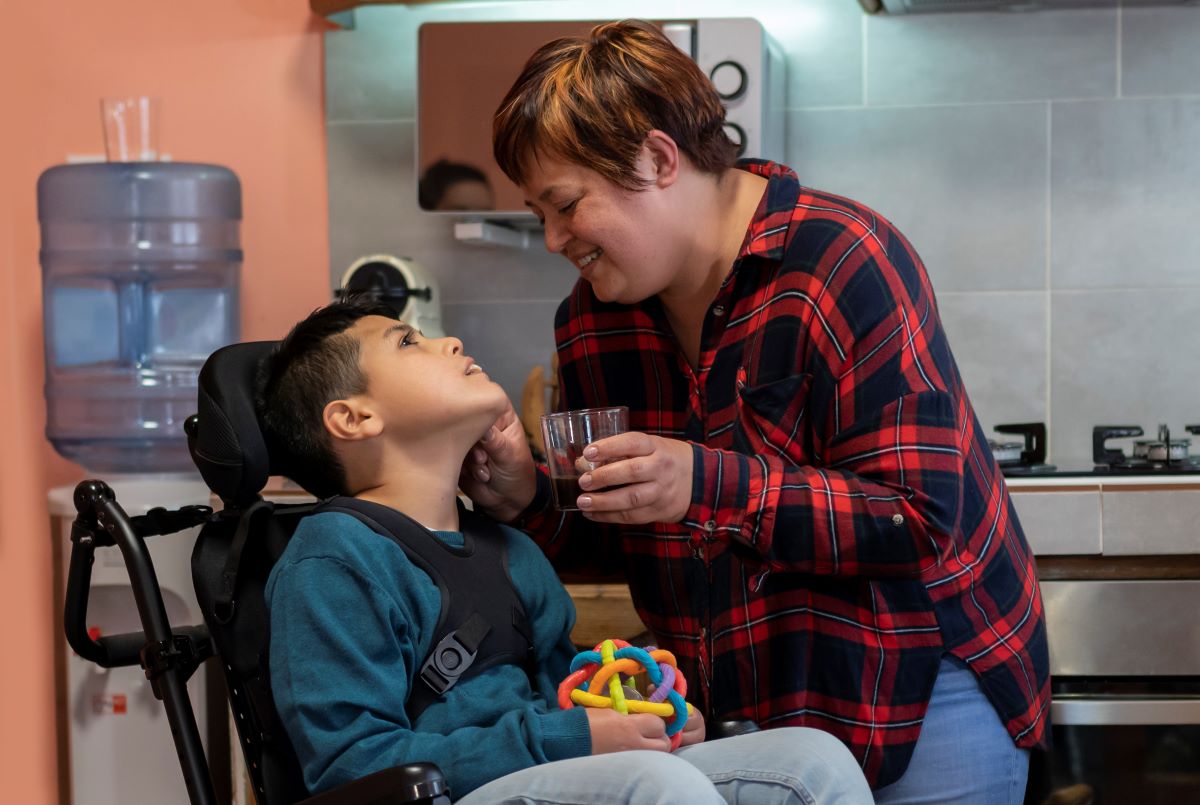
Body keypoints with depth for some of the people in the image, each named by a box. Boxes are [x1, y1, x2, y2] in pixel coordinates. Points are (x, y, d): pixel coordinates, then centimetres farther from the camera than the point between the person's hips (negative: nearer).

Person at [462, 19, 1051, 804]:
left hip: (923, 690, -5)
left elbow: (921, 525, -23)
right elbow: (616, 538, 11)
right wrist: (530, 500, -11)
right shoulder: (592, 318, 3)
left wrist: (710, 486, -32)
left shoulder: (842, 263, -19)